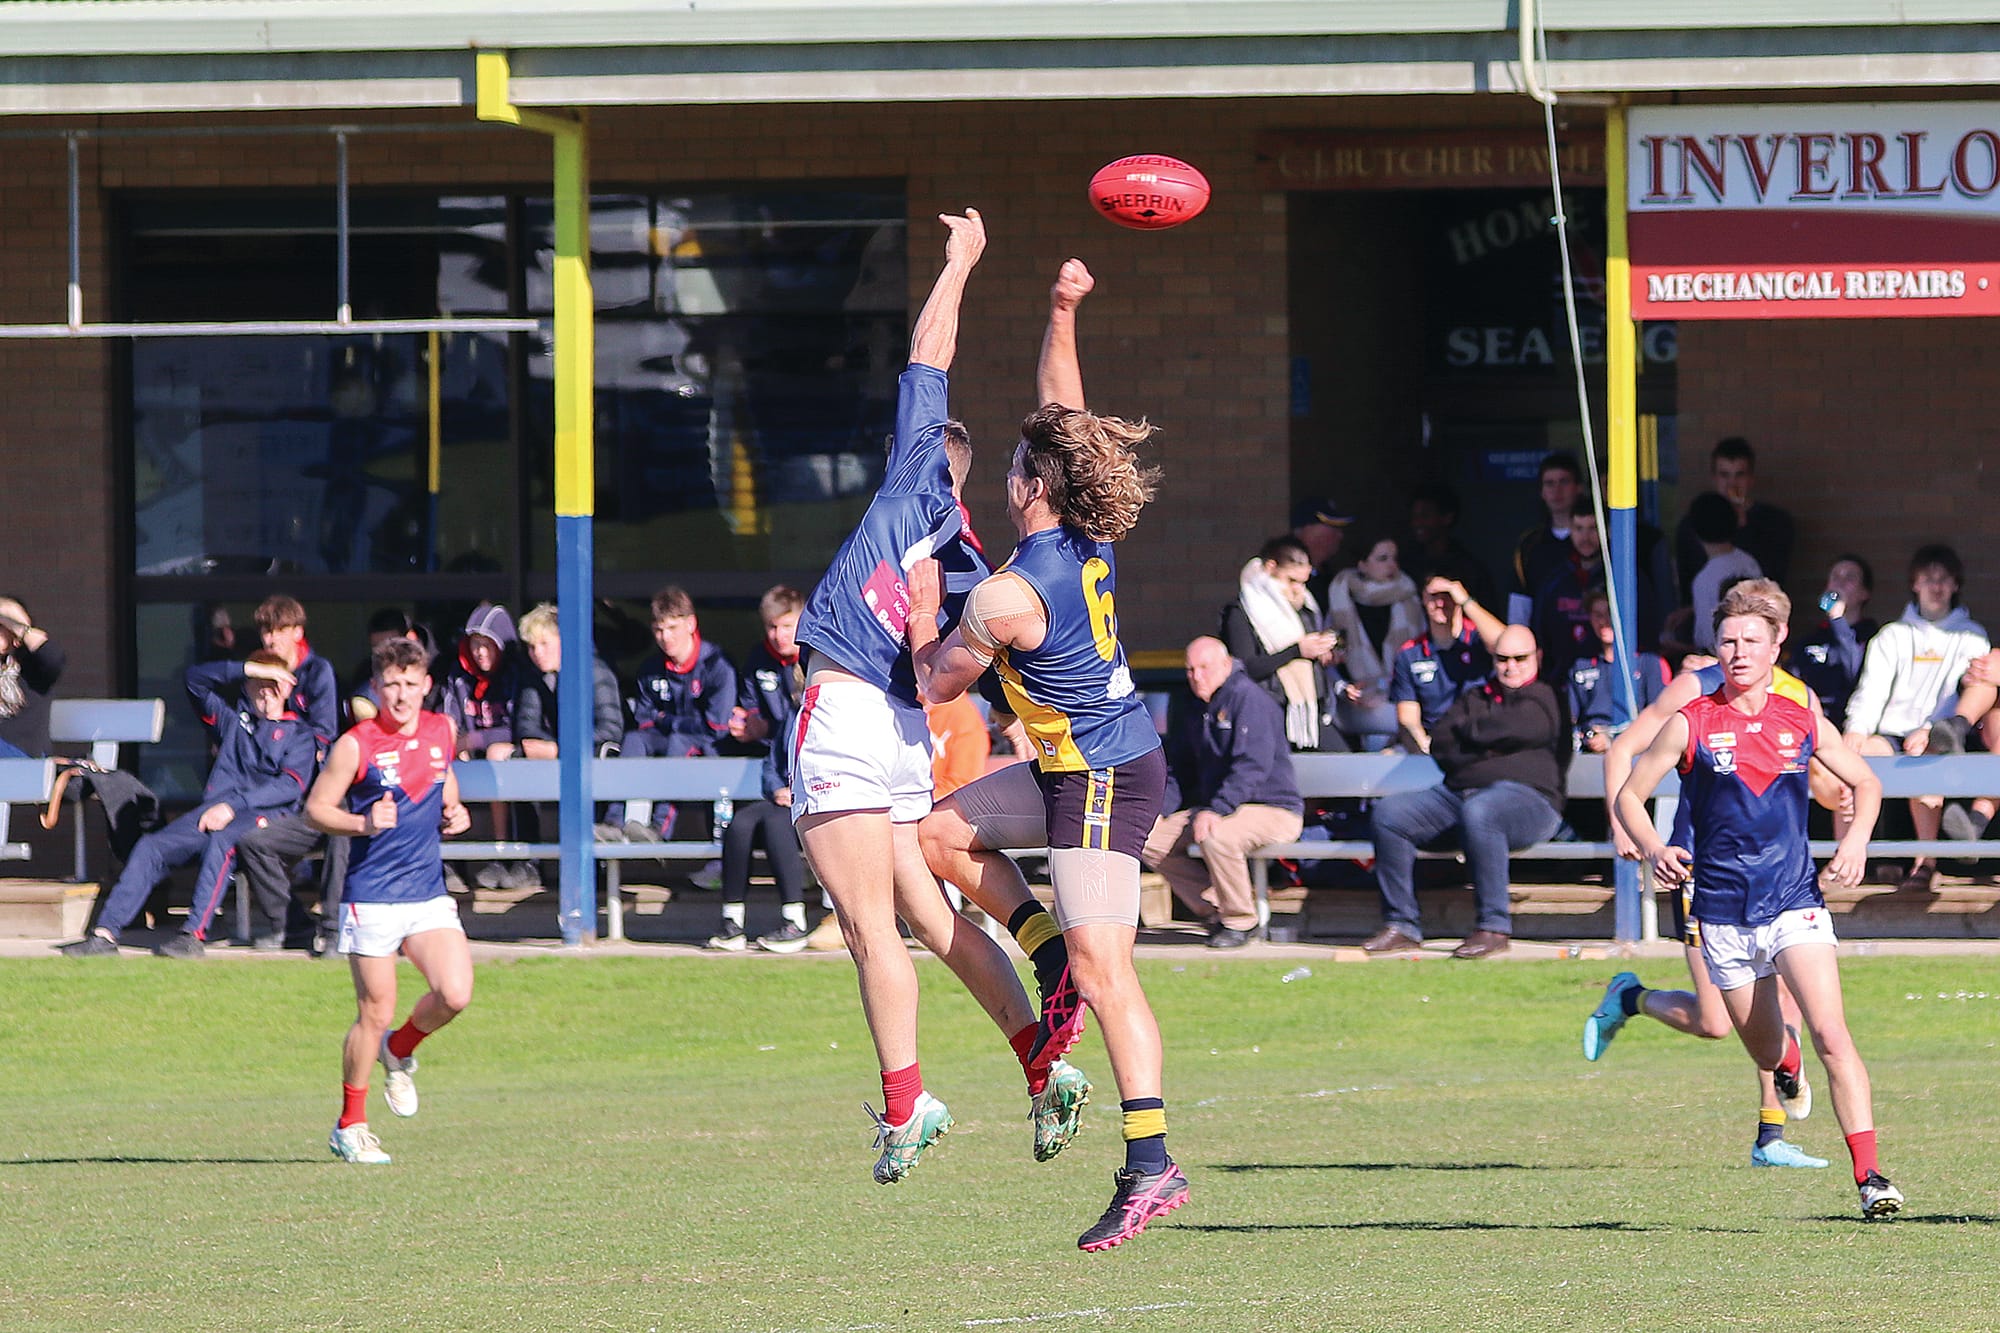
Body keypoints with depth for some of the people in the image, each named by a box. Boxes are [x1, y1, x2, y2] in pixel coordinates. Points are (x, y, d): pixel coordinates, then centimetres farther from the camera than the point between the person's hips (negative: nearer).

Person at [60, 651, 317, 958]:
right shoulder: (234, 722, 30)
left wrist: (233, 805, -15)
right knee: (152, 847, -18)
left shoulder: (299, 735, 15)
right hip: (215, 809, 5)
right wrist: (250, 668, 17)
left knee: (220, 842, -39)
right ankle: (105, 934, -24)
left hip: (262, 815, -5)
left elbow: (291, 786, -2)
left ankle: (193, 935, -50)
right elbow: (196, 678, 28)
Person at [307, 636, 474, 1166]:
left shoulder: (442, 730, 7)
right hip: (372, 898, -4)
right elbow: (316, 807, -4)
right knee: (375, 1014, -2)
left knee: (455, 995, -14)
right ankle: (350, 1126, 16)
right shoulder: (356, 745, -9)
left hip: (429, 894, 4)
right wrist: (363, 823, -21)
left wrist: (454, 813, 6)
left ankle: (400, 1050, 19)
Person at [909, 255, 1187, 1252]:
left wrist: (923, 609, 8)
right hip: (1081, 766, 9)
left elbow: (935, 682, -6)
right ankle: (1054, 961, 18)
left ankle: (1152, 1165, -18)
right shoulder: (1089, 542, 0)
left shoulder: (1009, 596, -22)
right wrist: (1062, 314, 8)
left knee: (1105, 972, -13)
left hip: (1101, 781, -9)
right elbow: (1063, 412, 13)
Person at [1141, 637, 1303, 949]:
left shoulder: (1248, 698, -13)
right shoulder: (1196, 713, 14)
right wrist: (1158, 811, 2)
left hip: (1274, 810, -9)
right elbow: (1178, 771, 21)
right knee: (1148, 841, -3)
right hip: (1219, 809, 9)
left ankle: (1240, 923, -17)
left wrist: (1216, 810, -33)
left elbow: (1252, 765, -25)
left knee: (1216, 837, -38)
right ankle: (1215, 911, 1)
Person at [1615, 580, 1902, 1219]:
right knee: (1767, 1053, 12)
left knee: (1830, 1034, -18)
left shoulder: (1803, 722, 2)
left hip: (1796, 902, 0)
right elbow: (1629, 795, 3)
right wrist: (1653, 850, -15)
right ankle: (1788, 1060, 52)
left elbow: (1865, 783, 16)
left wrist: (1856, 839, -3)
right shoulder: (1689, 725, -3)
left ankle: (1870, 1176, -18)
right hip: (1723, 913, 0)